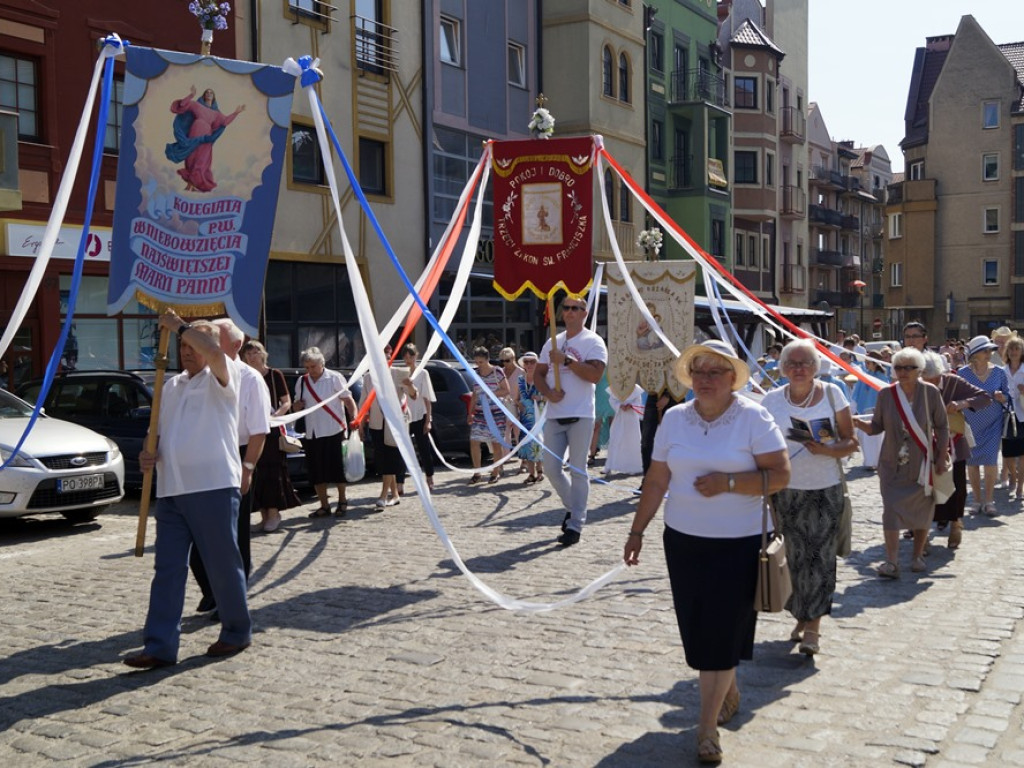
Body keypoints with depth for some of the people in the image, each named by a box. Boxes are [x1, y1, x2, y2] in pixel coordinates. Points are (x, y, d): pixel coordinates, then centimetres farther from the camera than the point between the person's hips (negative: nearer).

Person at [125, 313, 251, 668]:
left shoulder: (221, 379, -1)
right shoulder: (171, 386, 19)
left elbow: (214, 351, -24)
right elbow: (159, 431, 27)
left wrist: (179, 326, -11)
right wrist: (148, 454, 5)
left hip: (213, 488, -6)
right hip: (170, 491, 6)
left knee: (224, 566, 3)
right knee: (167, 569, 3)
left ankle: (237, 632, 20)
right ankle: (160, 646, 5)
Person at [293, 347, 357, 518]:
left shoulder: (335, 378, -5)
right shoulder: (302, 382, 9)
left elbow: (348, 400, -8)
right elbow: (297, 406, 17)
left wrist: (354, 417, -23)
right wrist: (296, 406, -7)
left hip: (334, 431, -5)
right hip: (312, 433, 5)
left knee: (337, 468, 1)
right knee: (316, 471, 6)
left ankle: (342, 501, 18)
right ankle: (324, 506, 16)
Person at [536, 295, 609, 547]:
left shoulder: (593, 342, -2)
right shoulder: (553, 343, 15)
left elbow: (595, 375, -16)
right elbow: (538, 374, 14)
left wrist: (566, 360, -17)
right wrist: (547, 392, -5)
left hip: (580, 416, -5)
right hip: (554, 415, 6)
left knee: (578, 470, -4)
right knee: (551, 467, 5)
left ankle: (576, 524, 1)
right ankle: (572, 507, 29)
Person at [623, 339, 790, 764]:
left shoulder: (753, 417, -7)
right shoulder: (674, 418, 4)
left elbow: (780, 475, -11)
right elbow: (656, 481, 7)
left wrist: (727, 482, -21)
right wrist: (637, 531, 6)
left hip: (737, 543, -4)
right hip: (683, 539, 4)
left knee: (721, 631, -4)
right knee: (697, 628, 12)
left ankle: (708, 727, 5)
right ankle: (728, 691, 38)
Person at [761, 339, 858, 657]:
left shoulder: (832, 393, 2)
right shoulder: (772, 400, 5)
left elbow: (850, 442, 1)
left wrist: (826, 449, -18)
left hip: (826, 488, -1)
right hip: (786, 490, 1)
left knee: (820, 554, -5)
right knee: (796, 555, 5)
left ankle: (813, 625, 1)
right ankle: (802, 618, 21)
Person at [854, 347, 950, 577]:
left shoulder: (930, 392, -8)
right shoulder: (886, 394, -4)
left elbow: (942, 427, -1)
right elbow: (877, 427, 1)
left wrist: (942, 457, -2)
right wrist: (859, 423, -19)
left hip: (921, 464, 0)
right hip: (892, 465, 1)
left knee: (922, 510, 10)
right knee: (891, 510, -8)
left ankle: (918, 556, 27)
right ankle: (891, 563, -8)